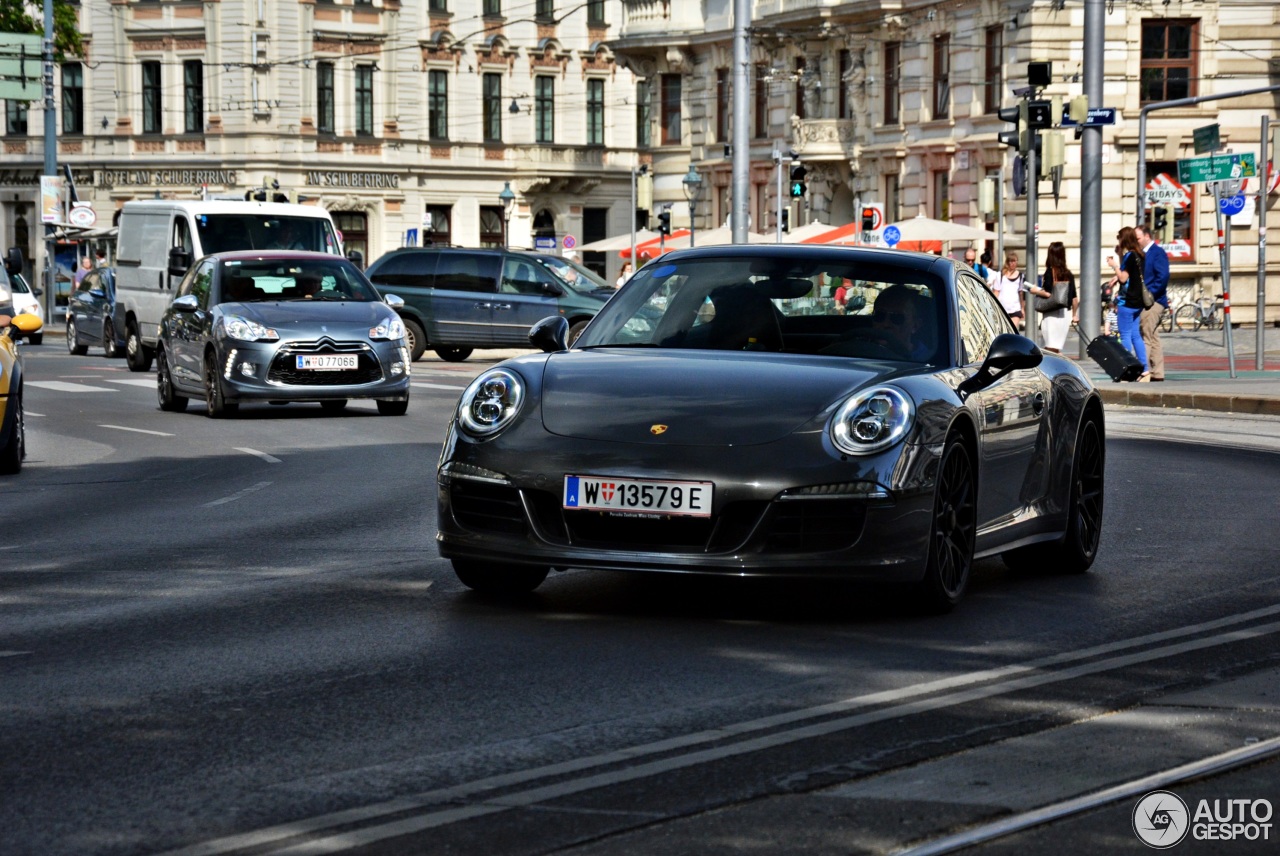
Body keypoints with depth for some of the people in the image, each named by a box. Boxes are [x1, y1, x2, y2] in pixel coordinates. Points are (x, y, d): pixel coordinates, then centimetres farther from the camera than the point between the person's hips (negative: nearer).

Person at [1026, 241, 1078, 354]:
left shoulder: (1050, 272, -9)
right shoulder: (1068, 274, 9)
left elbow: (1050, 294, -20)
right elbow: (1074, 297, 12)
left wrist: (1036, 291, -3)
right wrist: (1074, 315, 23)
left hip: (1052, 314, -7)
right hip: (1065, 314, 7)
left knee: (1051, 349, -8)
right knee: (1057, 349, 14)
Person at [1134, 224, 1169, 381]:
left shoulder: (1157, 252, -9)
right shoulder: (1143, 254, 17)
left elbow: (1163, 277, -17)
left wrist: (1149, 294, -18)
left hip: (1153, 302, -9)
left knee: (1145, 338, -11)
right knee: (1153, 338, 10)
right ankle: (1157, 372, 12)